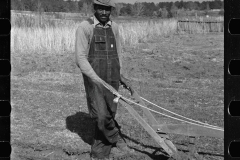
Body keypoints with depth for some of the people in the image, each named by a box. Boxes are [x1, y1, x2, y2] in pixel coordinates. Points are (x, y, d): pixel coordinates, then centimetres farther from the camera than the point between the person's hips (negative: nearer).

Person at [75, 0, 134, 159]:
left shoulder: (114, 27, 8)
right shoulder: (85, 27, -9)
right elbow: (81, 58, -13)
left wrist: (120, 76, 14)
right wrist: (97, 80, -21)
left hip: (112, 80, 5)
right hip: (94, 80, -5)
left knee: (108, 115, 6)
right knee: (101, 115, -12)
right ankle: (117, 138, 14)